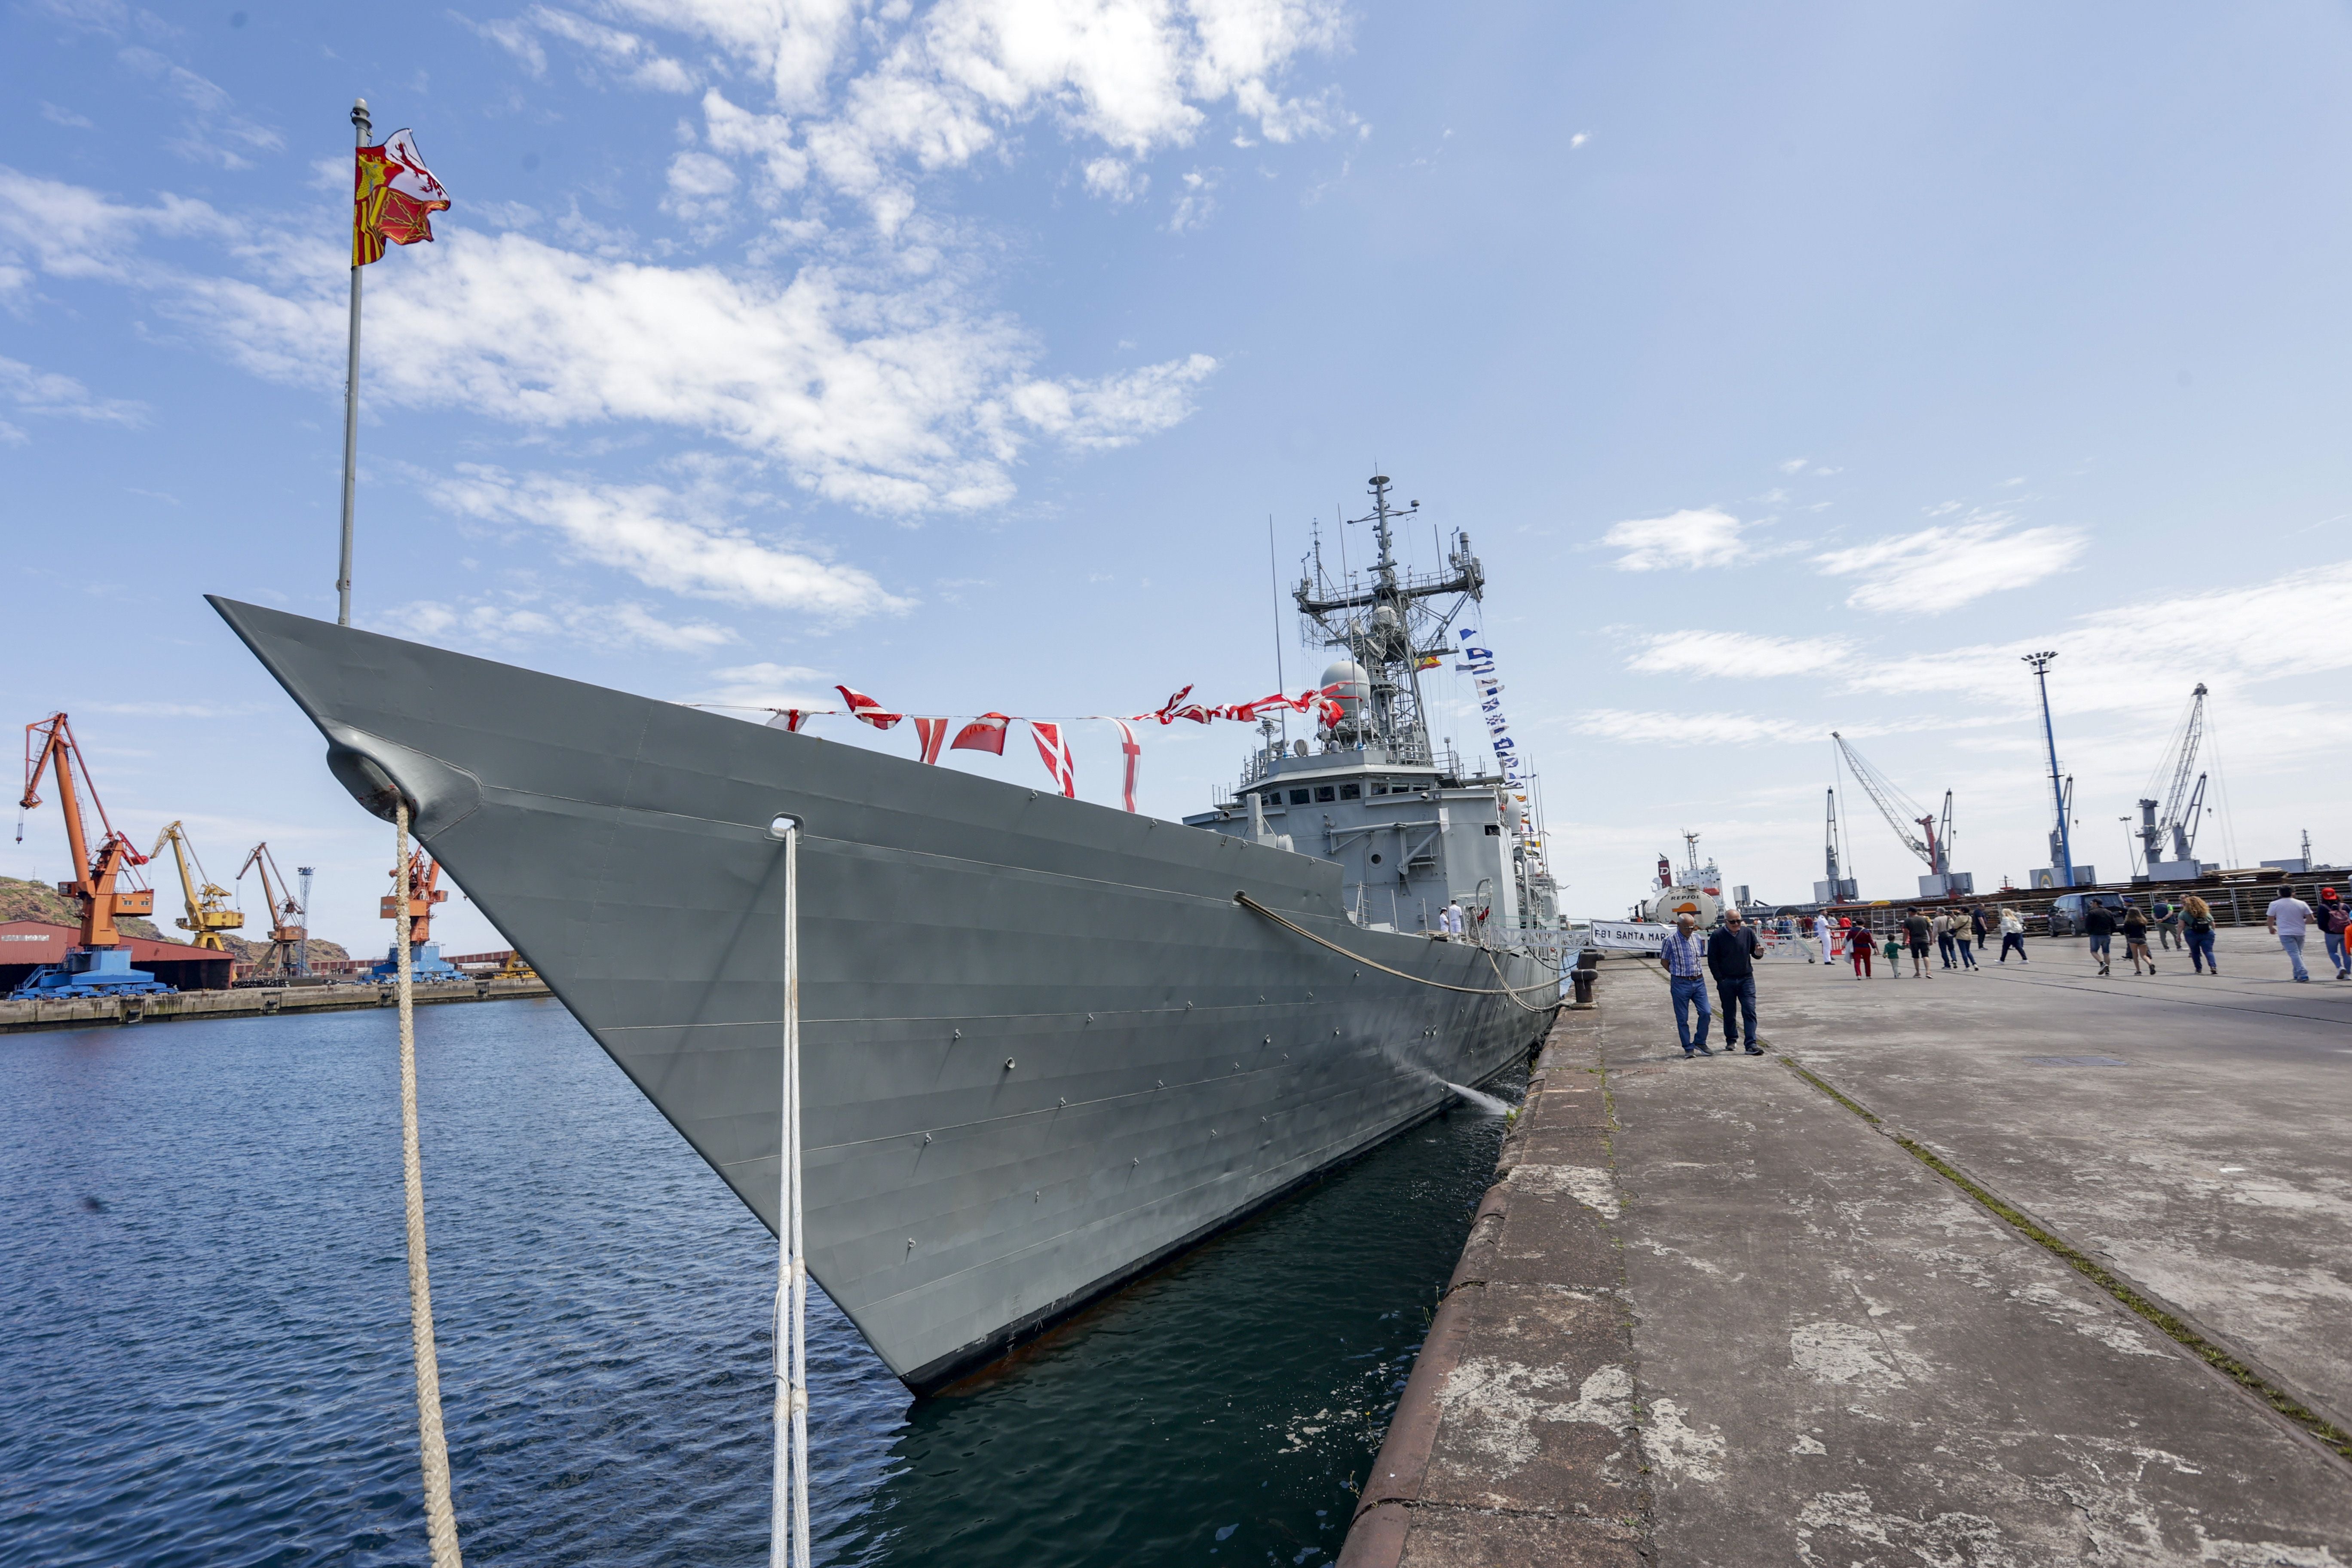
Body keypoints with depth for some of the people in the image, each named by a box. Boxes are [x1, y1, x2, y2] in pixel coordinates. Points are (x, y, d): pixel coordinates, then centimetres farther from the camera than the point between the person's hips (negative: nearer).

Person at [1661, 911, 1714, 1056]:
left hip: (1698, 982, 4)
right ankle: (1688, 1048, 11)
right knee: (1682, 1018, 1)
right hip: (1680, 984, -4)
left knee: (1705, 1013, -3)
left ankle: (1700, 1043, 14)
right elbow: (1664, 961, 1)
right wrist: (1679, 974, 5)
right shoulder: (1671, 940, -8)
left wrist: (1697, 975, 13)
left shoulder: (1697, 939, 7)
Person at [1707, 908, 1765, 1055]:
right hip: (1726, 981, -1)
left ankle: (1751, 1044, -9)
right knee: (1729, 1013, 10)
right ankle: (1731, 1040, 28)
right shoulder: (1718, 936, -7)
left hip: (1746, 979, 1)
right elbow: (1712, 960, -3)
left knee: (1750, 1012, -8)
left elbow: (1755, 953, 8)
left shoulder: (1748, 933, 0)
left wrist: (1758, 953, -17)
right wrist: (1720, 980, -6)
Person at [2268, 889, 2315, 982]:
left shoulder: (2275, 904, -5)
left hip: (2285, 933, -4)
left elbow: (2270, 919, 0)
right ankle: (2297, 974, 24)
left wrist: (2271, 928, 18)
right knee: (2298, 953, 18)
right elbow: (2311, 919, 2)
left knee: (2294, 954, -7)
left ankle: (2303, 974, -18)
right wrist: (2302, 923, 22)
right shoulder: (2302, 904, 2)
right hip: (2300, 932, 4)